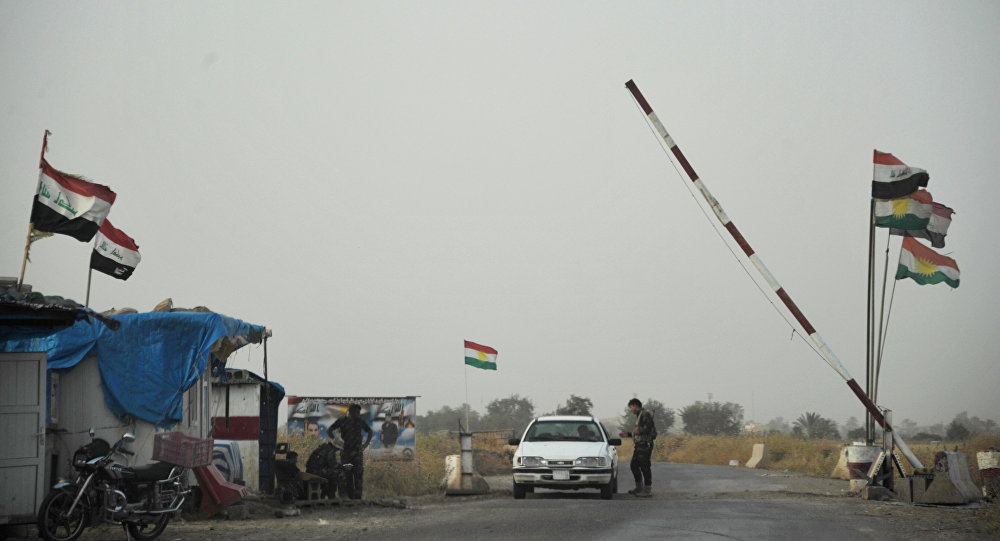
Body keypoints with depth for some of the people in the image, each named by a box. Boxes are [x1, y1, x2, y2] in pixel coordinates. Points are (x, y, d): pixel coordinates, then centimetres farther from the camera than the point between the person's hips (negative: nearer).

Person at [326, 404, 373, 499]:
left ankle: (357, 497, -10)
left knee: (358, 475, -10)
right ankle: (349, 498, 6)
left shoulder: (360, 421, 8)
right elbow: (329, 431, 4)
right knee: (347, 475, 1)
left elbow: (370, 431, 22)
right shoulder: (341, 421, 3)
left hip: (357, 452, 1)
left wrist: (366, 444, 11)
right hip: (345, 451, -1)